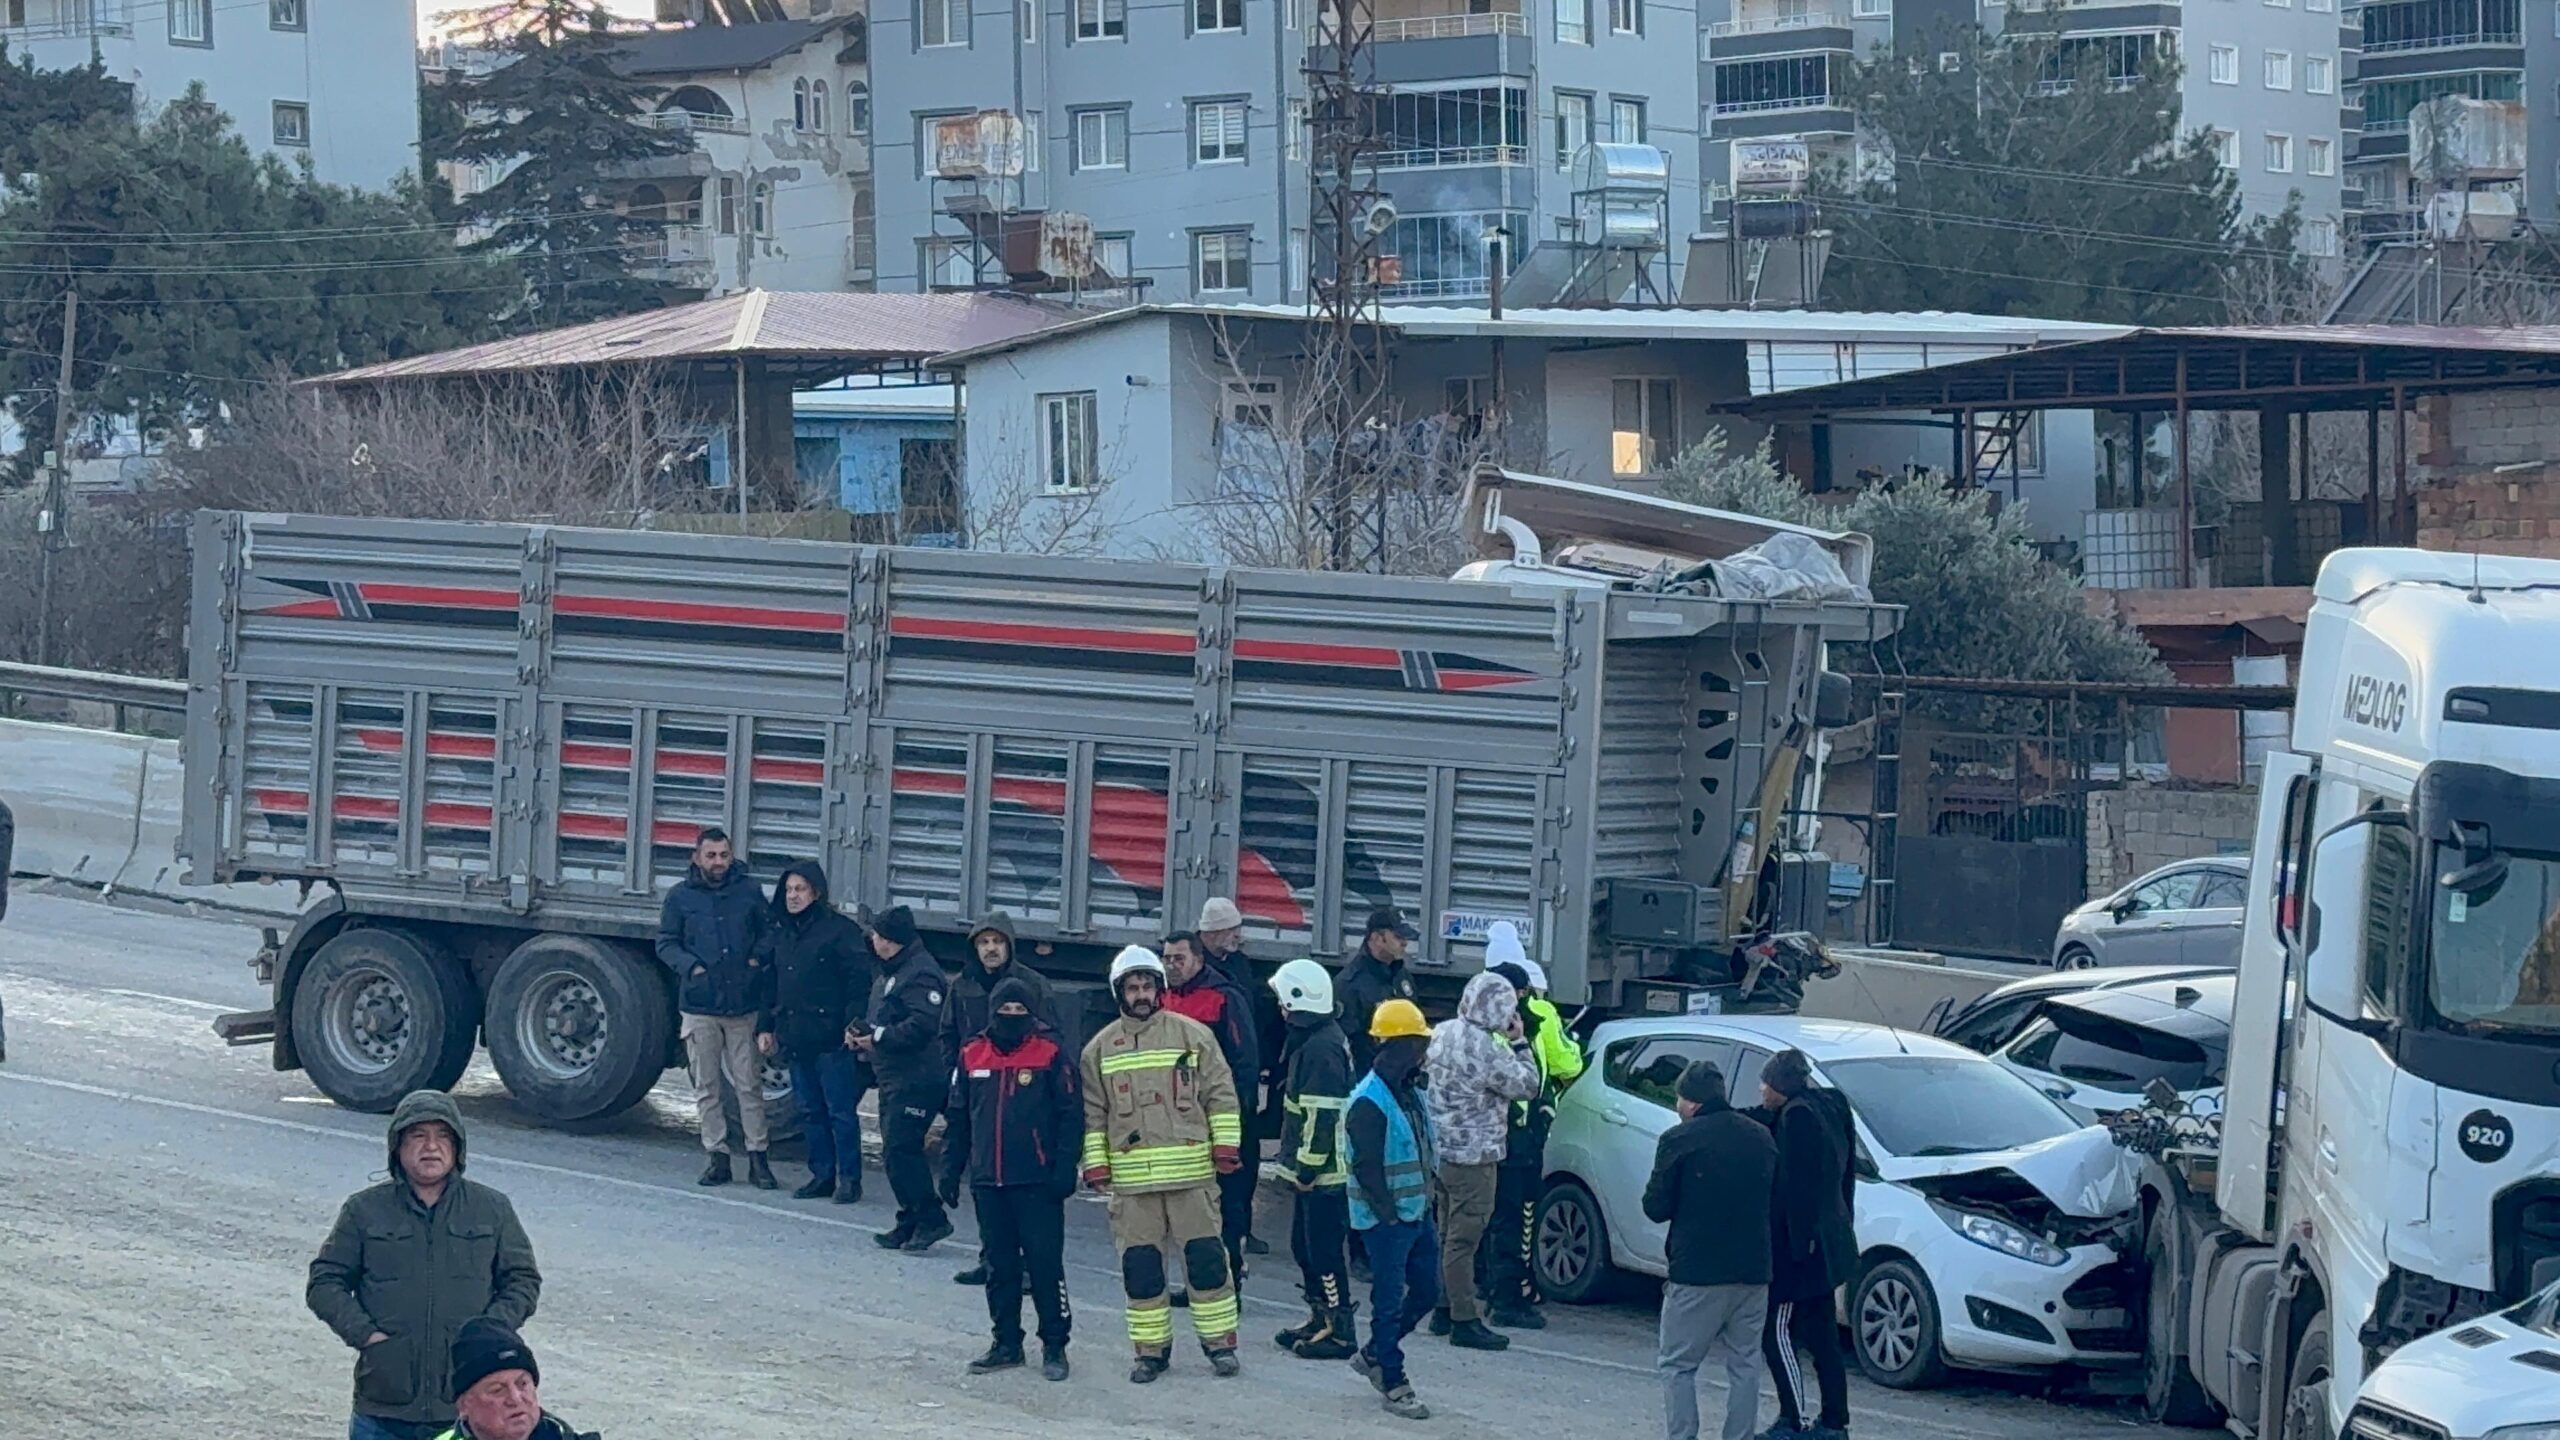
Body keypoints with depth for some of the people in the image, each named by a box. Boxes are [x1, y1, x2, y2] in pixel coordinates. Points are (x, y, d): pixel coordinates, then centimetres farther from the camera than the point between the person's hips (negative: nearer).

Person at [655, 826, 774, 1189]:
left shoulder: (749, 891, 4)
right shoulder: (681, 896, 3)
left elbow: (767, 933, 14)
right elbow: (666, 944, 7)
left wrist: (758, 959, -5)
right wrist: (691, 967, -9)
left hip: (743, 1006, 0)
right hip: (699, 1005, 0)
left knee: (749, 1085, -1)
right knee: (707, 1088, 5)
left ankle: (757, 1158, 4)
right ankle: (717, 1156, 12)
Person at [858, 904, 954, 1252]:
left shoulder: (920, 974, -16)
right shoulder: (890, 973, 18)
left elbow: (923, 1024, -26)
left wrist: (878, 1038, -19)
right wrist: (863, 1034, 10)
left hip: (916, 1080, -11)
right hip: (894, 1079, 11)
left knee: (900, 1150, -14)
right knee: (895, 1152, 11)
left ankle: (930, 1218, -8)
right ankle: (911, 1222, 17)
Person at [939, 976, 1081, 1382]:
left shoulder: (1051, 1052, -4)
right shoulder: (972, 1055, 8)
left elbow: (1071, 1114, -5)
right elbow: (958, 1117, 16)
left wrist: (1064, 1169, -11)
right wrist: (950, 1169, 12)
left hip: (1037, 1182, -5)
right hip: (987, 1182, 5)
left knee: (1045, 1264, -3)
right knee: (999, 1265, 11)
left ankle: (1055, 1347, 6)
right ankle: (1006, 1344, 20)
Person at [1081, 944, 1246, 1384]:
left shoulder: (1194, 1035, 4)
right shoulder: (1100, 1049, 9)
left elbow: (1221, 1096, 5)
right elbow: (1092, 1113, 11)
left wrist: (1226, 1146, -2)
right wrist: (1095, 1165, 4)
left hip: (1192, 1171, -2)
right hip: (1131, 1178, 2)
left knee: (1206, 1258, -2)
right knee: (1139, 1265, 4)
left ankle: (1220, 1342, 8)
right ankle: (1151, 1349, 14)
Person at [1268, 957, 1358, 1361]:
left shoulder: (1321, 1047, -20)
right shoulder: (1308, 1039, 14)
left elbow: (1322, 1114, -23)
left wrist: (1307, 1167, -19)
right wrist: (1302, 1164, 23)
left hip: (1325, 1171, -11)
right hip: (1314, 1169, 11)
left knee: (1323, 1249, -6)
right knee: (1304, 1244, 17)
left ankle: (1341, 1331, -1)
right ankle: (1321, 1319, 27)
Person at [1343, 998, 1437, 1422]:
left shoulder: (1412, 1093, 11)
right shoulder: (1369, 1102, -18)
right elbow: (1366, 1168, -19)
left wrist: (1426, 1204, 11)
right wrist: (1390, 1216, -18)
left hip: (1416, 1215, 9)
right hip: (1385, 1222, -9)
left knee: (1426, 1291, 14)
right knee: (1389, 1301, -1)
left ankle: (1373, 1355, 30)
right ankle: (1394, 1385, 6)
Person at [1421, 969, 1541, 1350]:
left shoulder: (1441, 1033, 3)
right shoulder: (1486, 1049, -22)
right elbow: (1528, 1086, -14)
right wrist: (1519, 1043, -3)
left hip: (1440, 1149, 9)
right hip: (1473, 1157, -9)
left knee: (1447, 1234, 18)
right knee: (1463, 1240, -4)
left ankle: (1444, 1310, 27)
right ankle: (1465, 1321, 1)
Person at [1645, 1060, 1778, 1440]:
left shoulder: (1679, 1140, -9)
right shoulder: (1761, 1137, 8)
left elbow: (1656, 1207, -6)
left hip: (1697, 1272, -5)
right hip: (1753, 1272, 5)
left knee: (1679, 1366, 4)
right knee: (1744, 1364, 11)